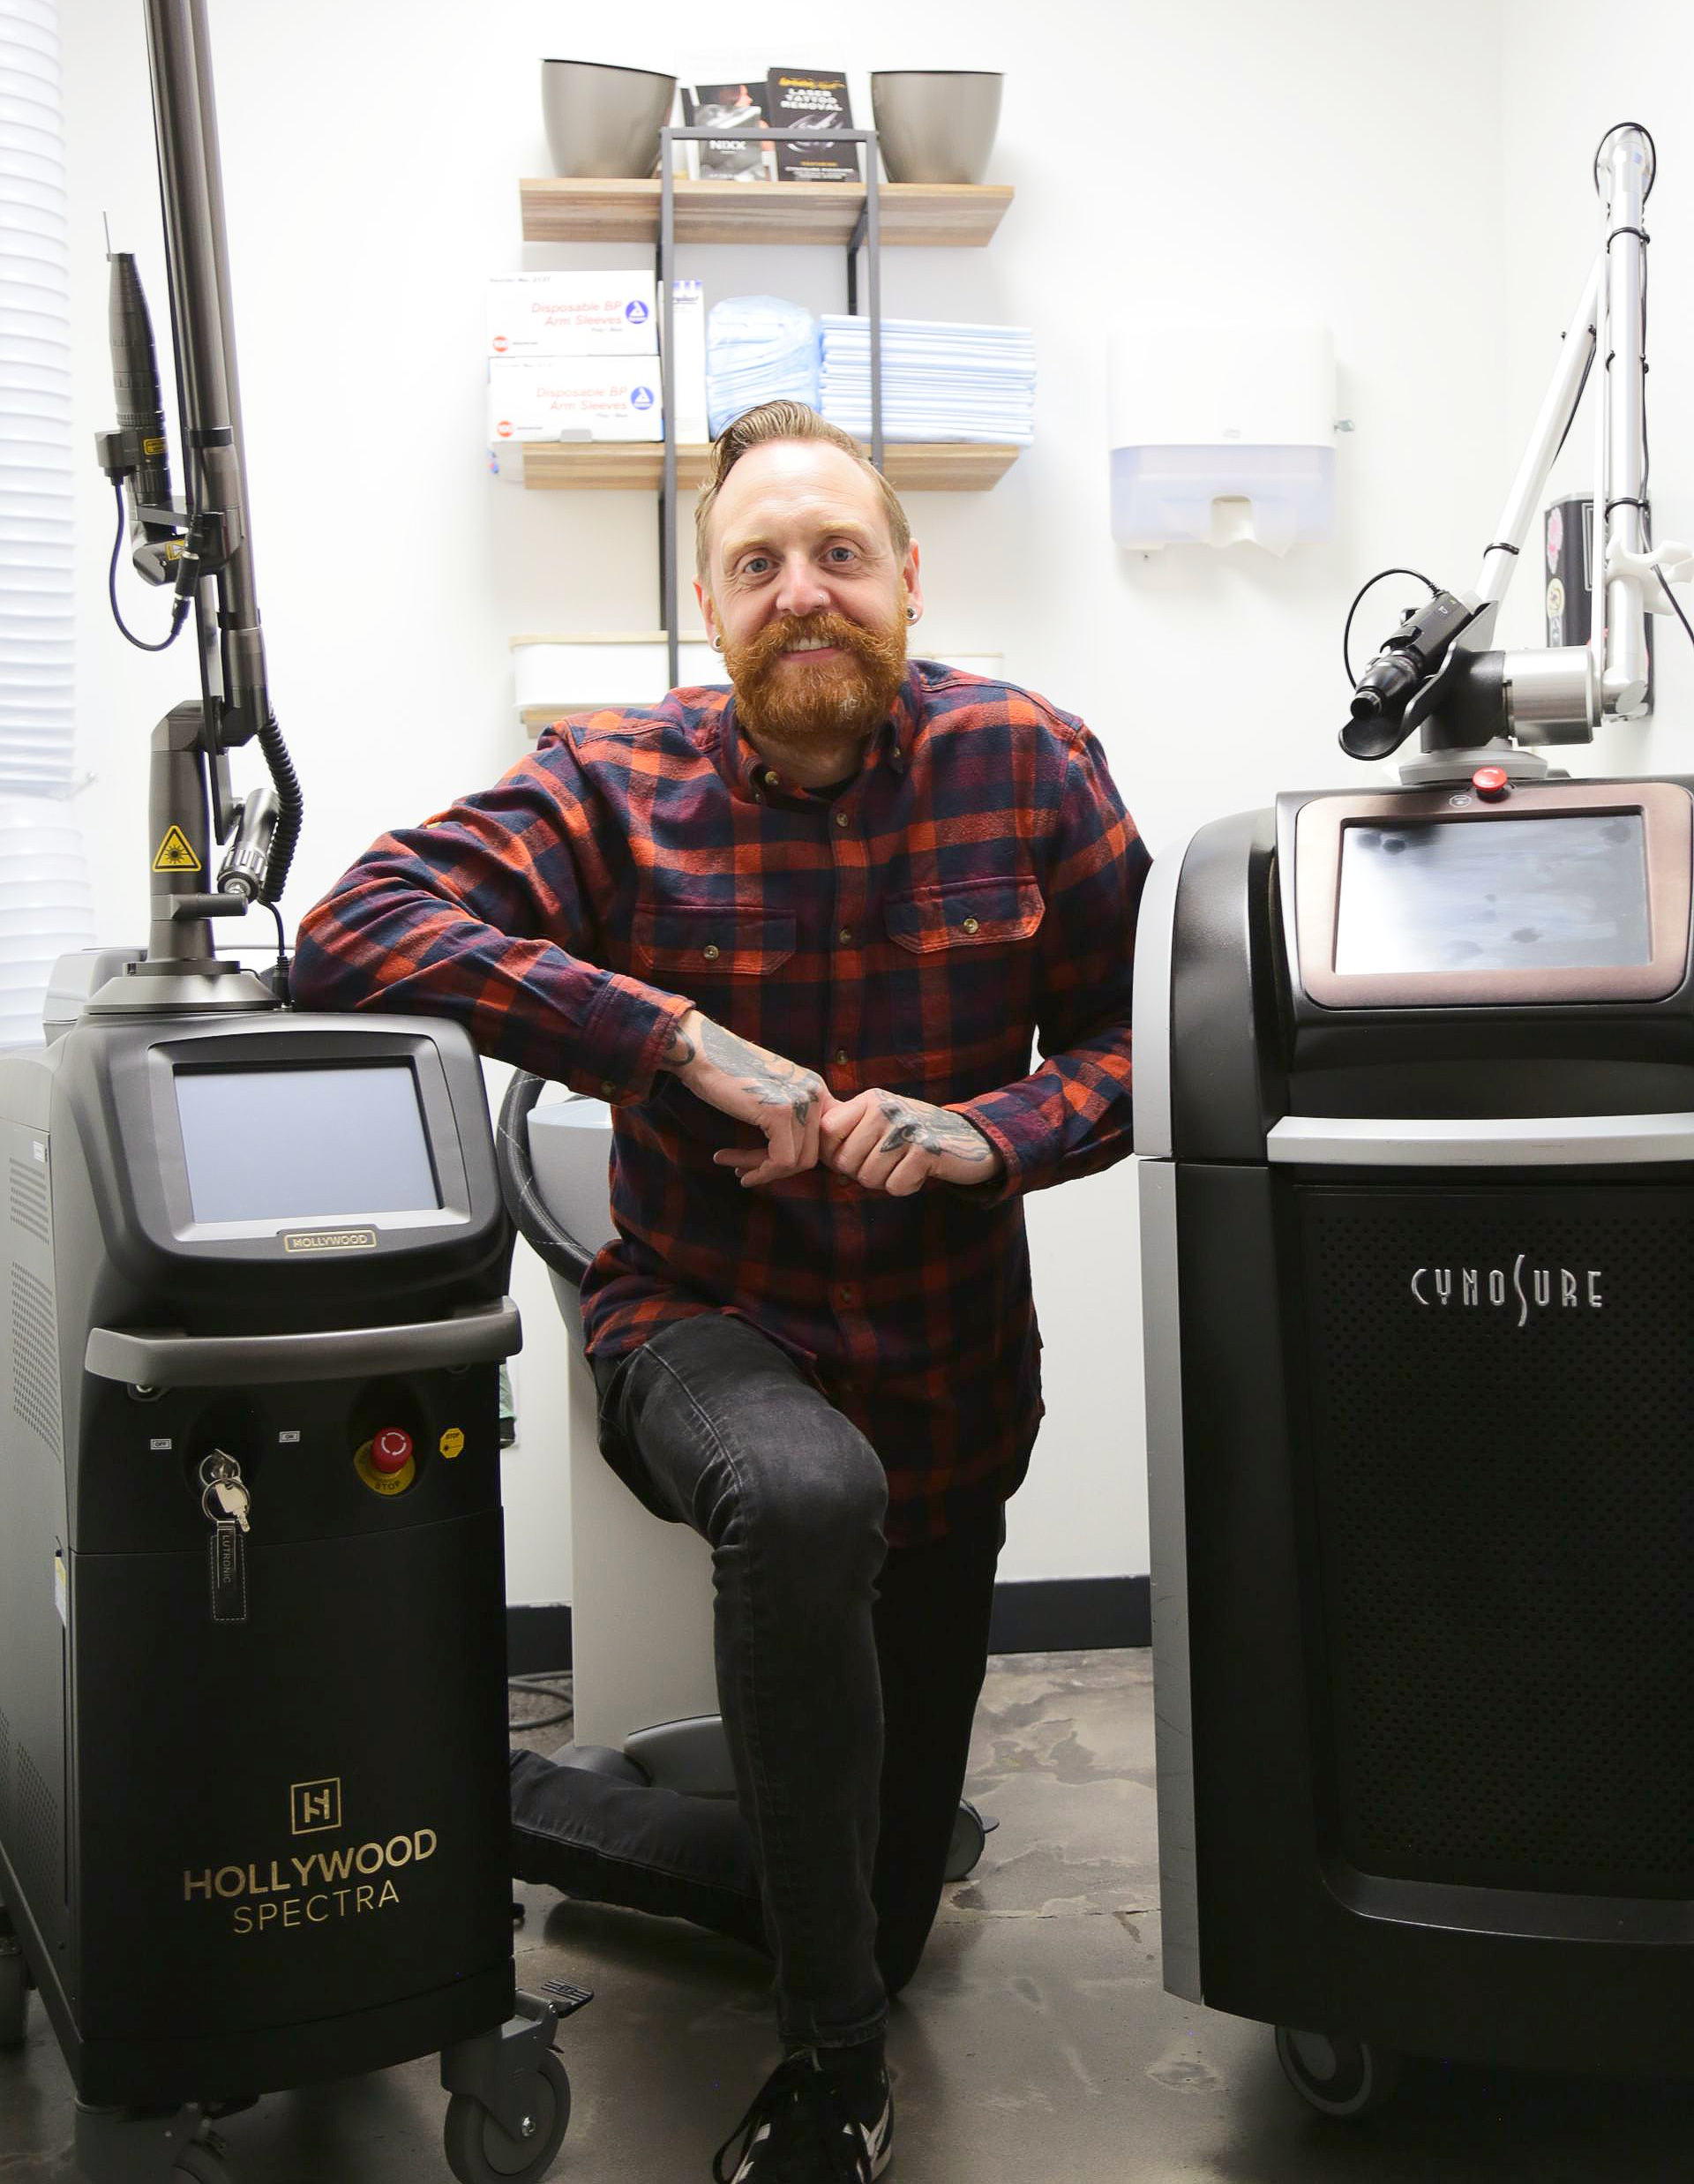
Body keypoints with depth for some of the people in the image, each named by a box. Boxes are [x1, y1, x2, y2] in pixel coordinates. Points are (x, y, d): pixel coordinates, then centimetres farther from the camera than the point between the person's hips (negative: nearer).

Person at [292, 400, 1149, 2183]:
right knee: (805, 1496, -41)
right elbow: (356, 931, -23)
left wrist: (985, 1134, -25)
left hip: (945, 1370, 3)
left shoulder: (1027, 765, -6)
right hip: (704, 1325, -2)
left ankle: (491, 1800, 30)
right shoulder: (619, 783, -10)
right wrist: (683, 1043, -31)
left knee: (877, 1901, 8)